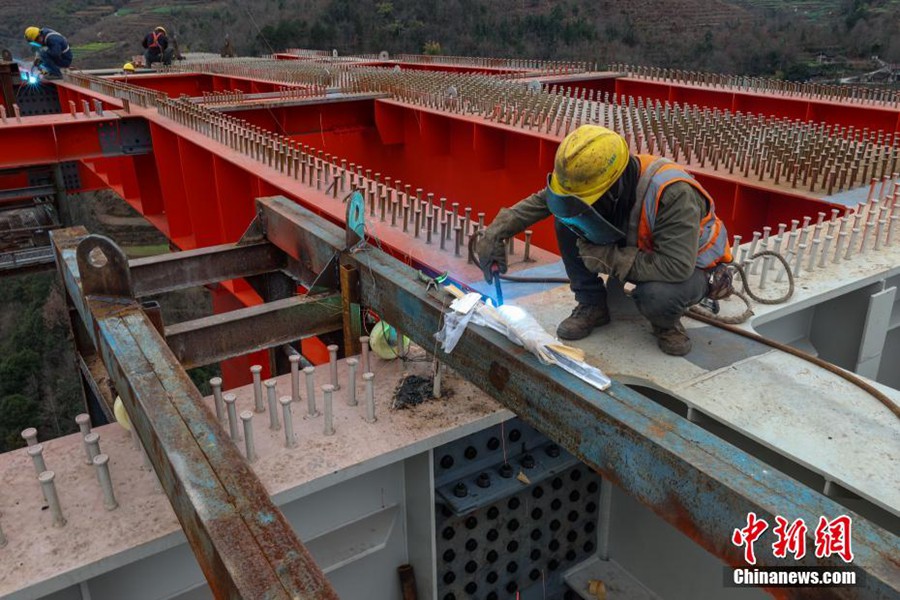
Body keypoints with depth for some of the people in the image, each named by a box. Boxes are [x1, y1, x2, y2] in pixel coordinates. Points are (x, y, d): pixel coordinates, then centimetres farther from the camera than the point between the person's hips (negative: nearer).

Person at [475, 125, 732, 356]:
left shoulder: (672, 193, -38)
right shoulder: (595, 179, -19)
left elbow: (678, 266, -40)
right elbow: (540, 201, -10)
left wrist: (607, 257, -36)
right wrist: (497, 232, -21)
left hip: (689, 268, -5)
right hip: (635, 249, 5)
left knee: (657, 295, -42)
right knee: (567, 222, -15)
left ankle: (666, 323, -3)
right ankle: (592, 307, 1)